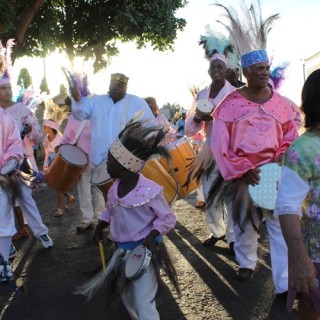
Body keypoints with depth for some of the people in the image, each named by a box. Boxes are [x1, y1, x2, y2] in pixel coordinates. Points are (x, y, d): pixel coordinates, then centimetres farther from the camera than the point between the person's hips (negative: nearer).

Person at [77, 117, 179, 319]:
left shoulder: (150, 190, -22)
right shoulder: (115, 188, -1)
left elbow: (168, 219, -14)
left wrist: (152, 235, -26)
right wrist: (101, 225, 0)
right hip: (123, 249, 7)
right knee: (127, 298, 23)